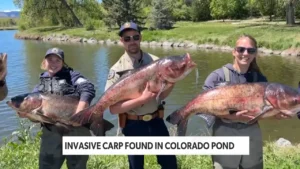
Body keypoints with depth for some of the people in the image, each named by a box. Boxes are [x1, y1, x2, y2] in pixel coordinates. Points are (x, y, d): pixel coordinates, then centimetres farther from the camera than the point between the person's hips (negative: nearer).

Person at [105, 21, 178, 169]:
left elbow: (162, 95, 2)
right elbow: (113, 108, -17)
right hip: (133, 125, -2)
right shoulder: (117, 69, -11)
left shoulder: (155, 61, -2)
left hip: (156, 121, 3)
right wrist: (142, 99, -26)